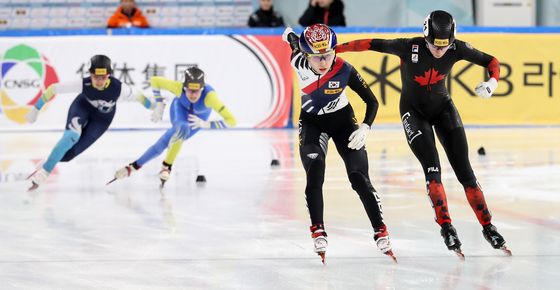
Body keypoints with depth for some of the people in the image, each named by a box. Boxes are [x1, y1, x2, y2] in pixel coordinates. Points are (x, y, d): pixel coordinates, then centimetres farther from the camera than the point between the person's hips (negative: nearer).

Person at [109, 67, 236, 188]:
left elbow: (231, 121, -47)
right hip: (180, 108, -1)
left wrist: (205, 124, -51)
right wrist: (159, 105, -26)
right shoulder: (179, 87, -42)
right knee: (183, 130, -31)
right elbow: (154, 81, -23)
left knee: (163, 144, -5)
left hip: (200, 117, 1)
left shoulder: (209, 95, -46)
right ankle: (167, 167, -13)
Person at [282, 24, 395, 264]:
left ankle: (381, 233, -1)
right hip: (311, 122, 1)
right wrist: (290, 34, 24)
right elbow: (293, 40, 1)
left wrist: (365, 128, -30)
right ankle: (318, 233, -11)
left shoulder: (345, 71, -28)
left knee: (359, 178, -8)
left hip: (342, 120, -1)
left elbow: (372, 101, -17)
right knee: (314, 176, -18)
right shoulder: (299, 62, -24)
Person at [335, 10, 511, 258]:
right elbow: (372, 44, -23)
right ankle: (446, 228, -11)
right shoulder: (410, 47, -27)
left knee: (464, 170, -1)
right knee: (432, 167, -18)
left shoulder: (457, 49, -19)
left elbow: (490, 61, -6)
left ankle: (488, 228, 6)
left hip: (443, 107, 3)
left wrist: (493, 80, -26)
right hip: (413, 110, -3)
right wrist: (333, 49, -25)